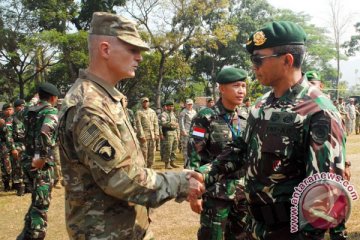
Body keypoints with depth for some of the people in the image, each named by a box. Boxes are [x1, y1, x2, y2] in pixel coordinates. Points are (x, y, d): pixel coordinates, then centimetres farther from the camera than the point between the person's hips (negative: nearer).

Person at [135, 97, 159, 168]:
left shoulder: (152, 112, 15)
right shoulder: (139, 112, -1)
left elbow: (156, 123, 12)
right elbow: (138, 125, -8)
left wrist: (156, 134, 2)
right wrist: (141, 136, -14)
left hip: (152, 135, 5)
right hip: (144, 135, -5)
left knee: (152, 153, 6)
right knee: (144, 153, -5)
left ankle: (149, 167, 16)